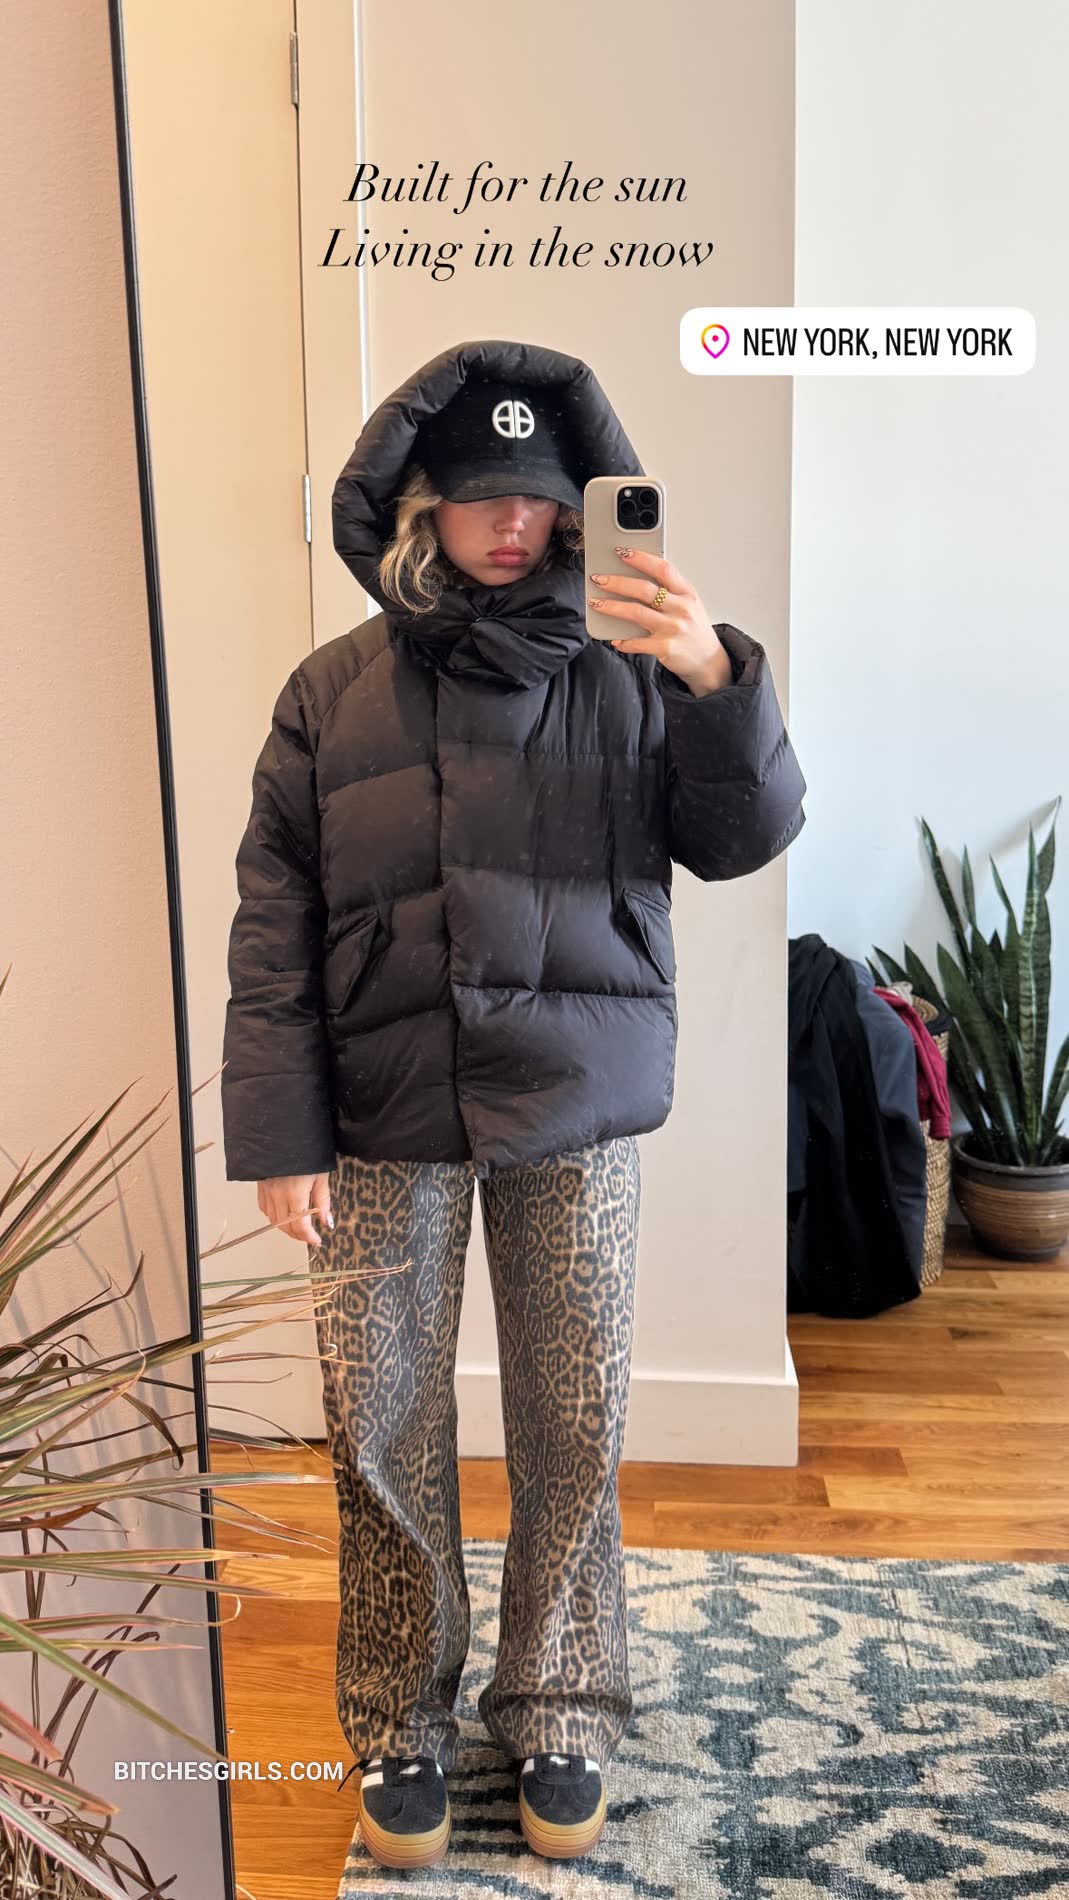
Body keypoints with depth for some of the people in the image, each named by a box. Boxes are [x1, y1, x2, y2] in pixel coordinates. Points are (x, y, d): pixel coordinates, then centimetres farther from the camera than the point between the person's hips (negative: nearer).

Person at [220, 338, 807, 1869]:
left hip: (577, 1119, 0)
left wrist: (717, 680, -18)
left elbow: (748, 839, -2)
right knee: (384, 1437, 8)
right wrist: (279, 1136, -4)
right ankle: (403, 1727, 31)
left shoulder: (626, 681, 3)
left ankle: (560, 1715, 32)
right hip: (385, 1129, 0)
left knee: (574, 1434, 9)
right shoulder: (333, 694, 2)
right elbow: (274, 928, 1)